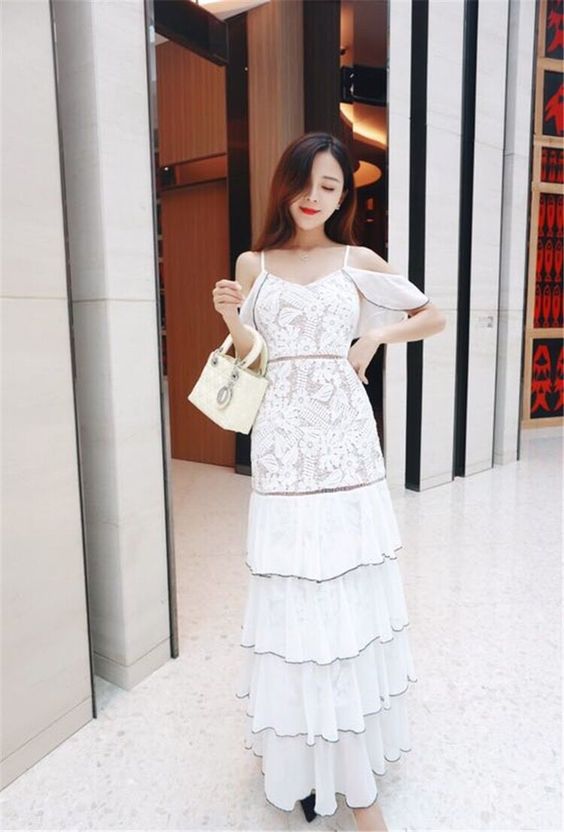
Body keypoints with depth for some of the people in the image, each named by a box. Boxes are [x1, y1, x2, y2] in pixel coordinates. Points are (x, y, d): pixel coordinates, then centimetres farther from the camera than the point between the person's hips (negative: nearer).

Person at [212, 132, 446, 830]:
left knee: (349, 594, 6)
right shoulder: (253, 263, 10)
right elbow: (249, 358, 13)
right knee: (293, 598, 1)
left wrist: (378, 334, 1)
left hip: (345, 444, 1)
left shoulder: (358, 262, 8)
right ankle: (303, 759, 20)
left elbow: (434, 316, 16)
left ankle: (354, 775, 25)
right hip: (283, 445, 0)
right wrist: (231, 321, -6)